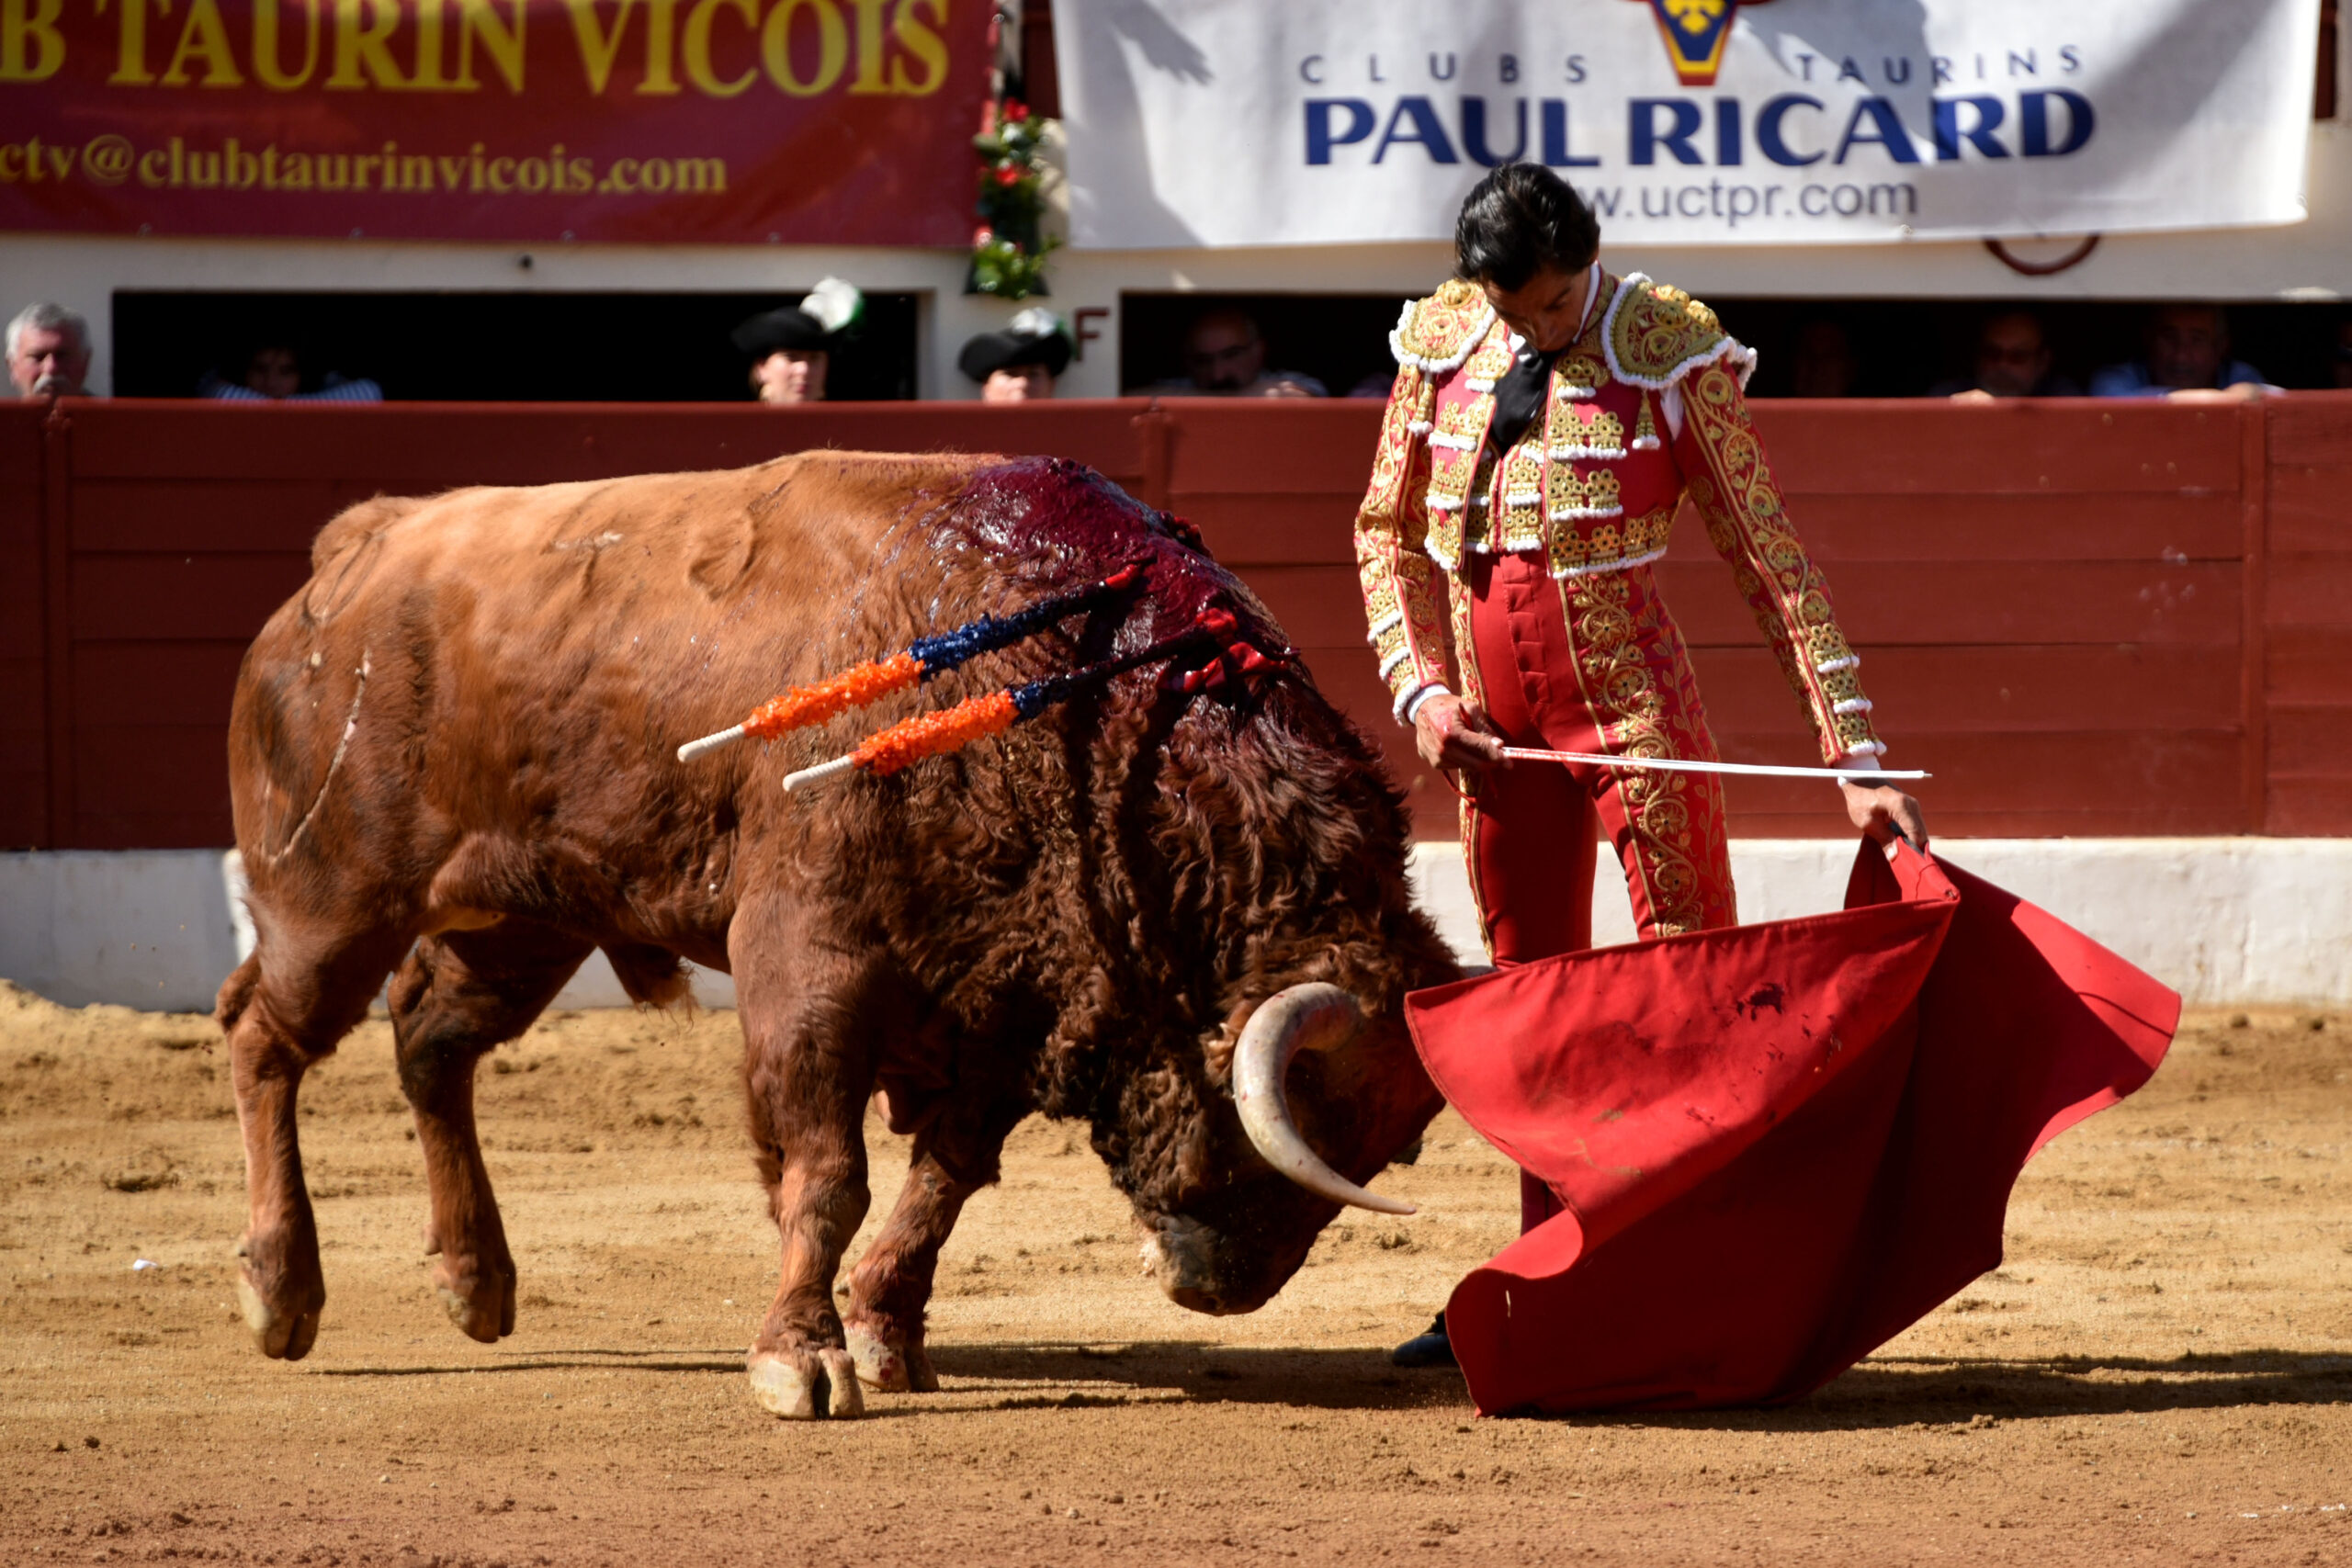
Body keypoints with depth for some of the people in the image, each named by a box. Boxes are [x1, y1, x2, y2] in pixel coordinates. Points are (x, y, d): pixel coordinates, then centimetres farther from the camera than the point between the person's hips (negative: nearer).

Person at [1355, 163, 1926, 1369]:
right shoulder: (1442, 344, 2)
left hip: (1633, 705, -4)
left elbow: (1770, 560, -8)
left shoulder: (1670, 354, -9)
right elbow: (1388, 532, 15)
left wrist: (1856, 755, -12)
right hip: (1496, 722, 4)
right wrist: (1419, 686, 1)